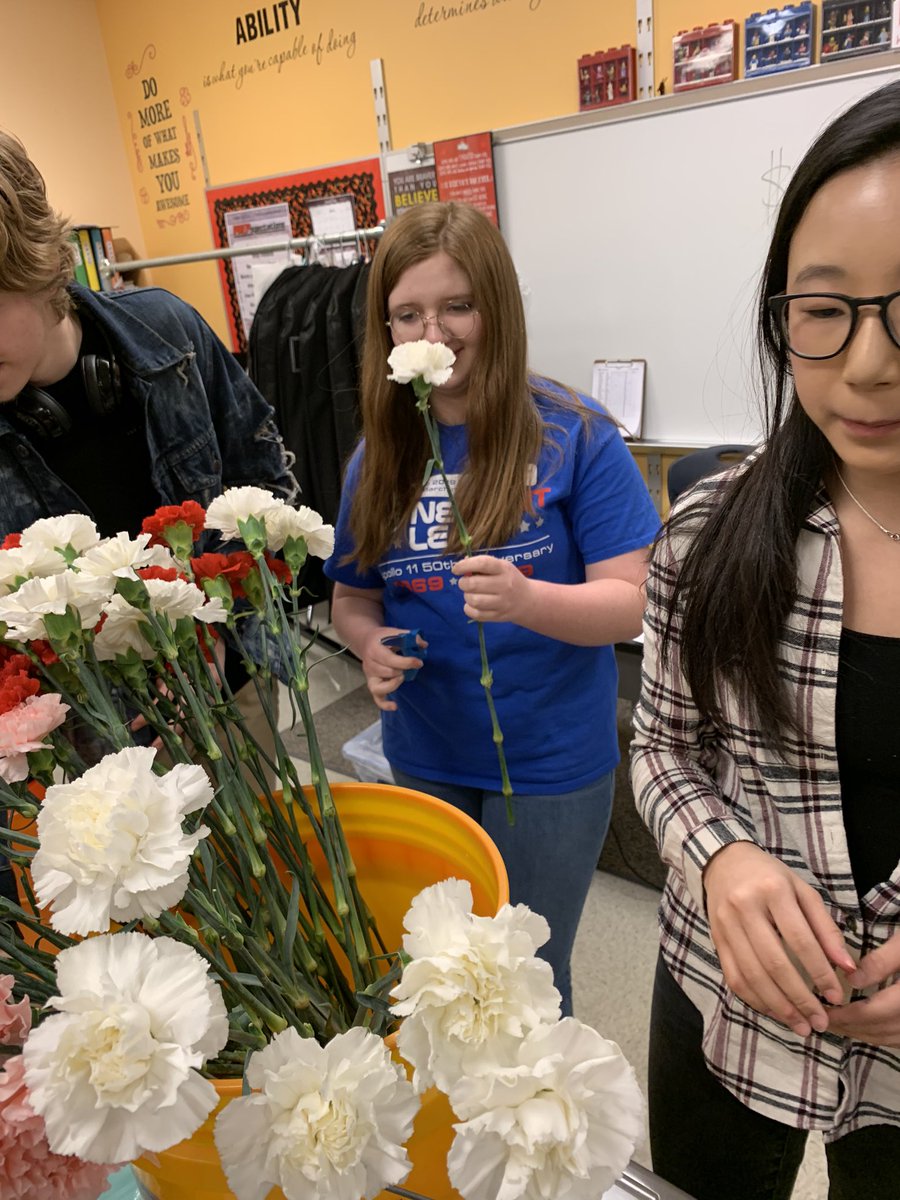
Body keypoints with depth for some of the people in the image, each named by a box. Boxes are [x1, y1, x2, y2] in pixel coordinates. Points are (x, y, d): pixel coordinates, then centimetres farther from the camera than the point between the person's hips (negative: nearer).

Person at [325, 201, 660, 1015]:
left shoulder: (575, 438, -14)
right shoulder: (379, 455, -1)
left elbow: (633, 603, -16)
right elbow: (353, 597, 7)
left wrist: (526, 599, -34)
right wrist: (371, 645, -15)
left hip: (550, 764, -4)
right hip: (425, 760, 4)